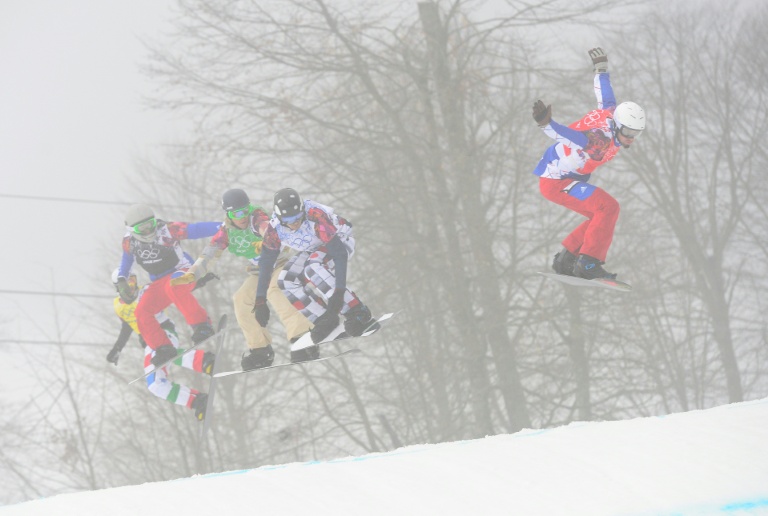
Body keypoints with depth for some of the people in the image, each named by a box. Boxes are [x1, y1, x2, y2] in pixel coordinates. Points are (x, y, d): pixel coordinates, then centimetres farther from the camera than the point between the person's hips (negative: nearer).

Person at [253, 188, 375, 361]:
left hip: (340, 241, -6)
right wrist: (260, 301, -13)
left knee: (313, 269, -34)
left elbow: (340, 254, -38)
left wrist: (339, 292, -43)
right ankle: (324, 320, -4)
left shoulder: (317, 217, -39)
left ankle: (357, 313, -28)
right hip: (312, 250, 6)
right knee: (287, 282, -15)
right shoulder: (274, 228, -22)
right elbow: (266, 264, -12)